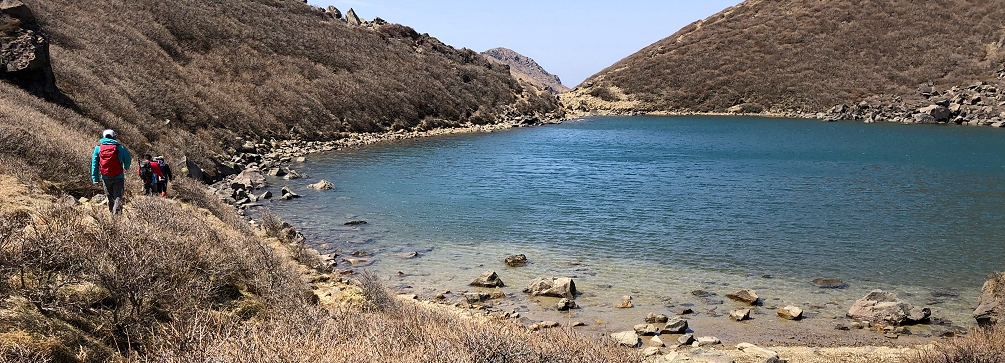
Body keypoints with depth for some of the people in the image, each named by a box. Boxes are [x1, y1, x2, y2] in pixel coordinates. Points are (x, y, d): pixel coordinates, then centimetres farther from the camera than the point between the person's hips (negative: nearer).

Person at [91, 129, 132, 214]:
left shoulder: (98, 148, 5)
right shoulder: (119, 147, 0)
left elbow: (94, 164, 4)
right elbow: (128, 159, 9)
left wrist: (95, 179, 7)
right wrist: (126, 168, 32)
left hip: (105, 178, 2)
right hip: (118, 177, -2)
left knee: (110, 198, 16)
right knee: (118, 197, -3)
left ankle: (111, 213, 19)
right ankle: (117, 213, -22)